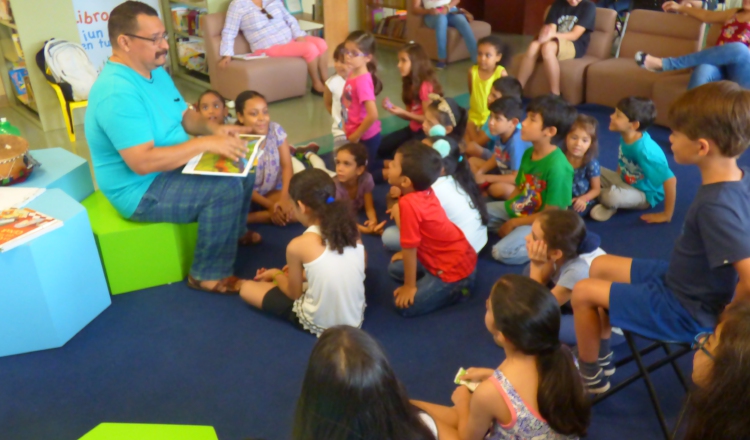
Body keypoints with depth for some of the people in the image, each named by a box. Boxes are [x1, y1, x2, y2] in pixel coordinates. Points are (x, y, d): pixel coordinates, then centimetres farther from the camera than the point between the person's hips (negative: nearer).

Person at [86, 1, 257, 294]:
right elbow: (142, 162, -33)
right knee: (226, 188, -25)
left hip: (171, 168, 10)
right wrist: (205, 143, -31)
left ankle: (235, 231, 28)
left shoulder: (155, 71, 3)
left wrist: (213, 128, -8)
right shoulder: (117, 93, -29)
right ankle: (209, 275, -9)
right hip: (142, 191, -10)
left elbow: (184, 115, 14)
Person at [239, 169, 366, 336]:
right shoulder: (351, 233, -4)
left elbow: (294, 294, -2)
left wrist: (276, 274, 17)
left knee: (247, 288, 10)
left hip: (319, 324, -5)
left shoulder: (298, 245, -17)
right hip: (356, 320, 5)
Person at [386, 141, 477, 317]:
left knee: (405, 306, -8)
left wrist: (409, 286, -11)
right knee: (395, 267, 16)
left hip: (454, 270, -9)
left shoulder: (408, 204, -30)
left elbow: (410, 249, -21)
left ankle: (454, 288, 3)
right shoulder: (424, 190, -6)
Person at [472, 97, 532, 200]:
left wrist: (485, 178, -24)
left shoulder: (516, 143, -31)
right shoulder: (500, 133, -9)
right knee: (472, 161, 7)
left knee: (497, 188, -39)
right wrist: (479, 172, -8)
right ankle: (486, 190, -10)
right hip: (504, 172, 9)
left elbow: (517, 178, -29)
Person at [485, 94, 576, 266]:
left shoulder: (557, 167, -28)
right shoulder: (529, 153, -2)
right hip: (516, 210, 8)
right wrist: (507, 208, -3)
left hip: (539, 222, -8)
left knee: (502, 252, -25)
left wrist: (514, 223, -15)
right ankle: (516, 231, 5)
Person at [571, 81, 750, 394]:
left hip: (685, 311, -9)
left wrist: (725, 316, -19)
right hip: (682, 281, 9)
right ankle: (600, 352, 29)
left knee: (583, 292, -4)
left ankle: (590, 377, 19)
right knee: (600, 266, 17)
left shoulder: (715, 205, -34)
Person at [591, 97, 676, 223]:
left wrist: (666, 215, -25)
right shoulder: (626, 138, -12)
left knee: (611, 197, -35)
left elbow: (670, 180, -32)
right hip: (626, 182, 7)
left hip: (645, 194, -7)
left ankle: (609, 205, -5)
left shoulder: (644, 150, -34)